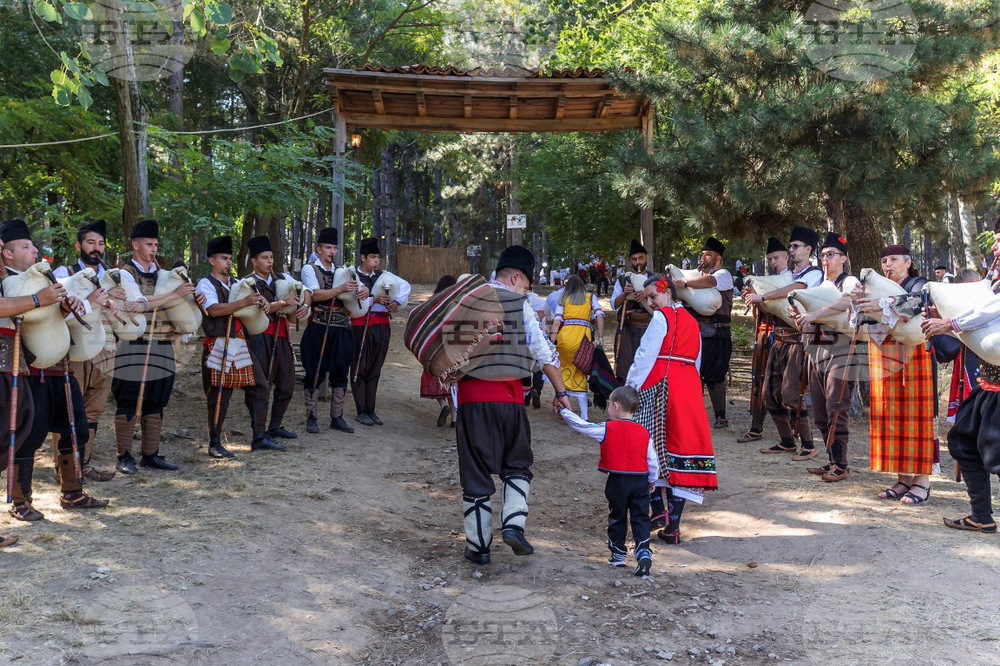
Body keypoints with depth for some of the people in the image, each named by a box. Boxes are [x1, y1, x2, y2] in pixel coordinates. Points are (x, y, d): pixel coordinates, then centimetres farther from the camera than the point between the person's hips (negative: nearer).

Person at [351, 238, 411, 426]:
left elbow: (405, 285, 14)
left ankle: (371, 410, 15)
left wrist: (396, 302, -2)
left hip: (382, 326, 5)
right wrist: (374, 300, -22)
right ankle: (361, 411, 5)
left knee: (375, 369, 9)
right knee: (360, 368, 0)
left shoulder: (383, 275, 12)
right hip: (361, 325, -5)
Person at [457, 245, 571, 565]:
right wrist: (560, 392, 6)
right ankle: (513, 523, -1)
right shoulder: (521, 306, -2)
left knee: (476, 471, 8)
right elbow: (545, 353, -2)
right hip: (509, 395, -1)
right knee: (517, 465, 18)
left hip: (473, 396, 1)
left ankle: (478, 545, 12)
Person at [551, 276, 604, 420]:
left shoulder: (563, 299, 15)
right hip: (583, 336, 0)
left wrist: (552, 341, 2)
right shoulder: (591, 298, 17)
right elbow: (599, 316, 3)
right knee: (581, 375, 4)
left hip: (565, 335, 0)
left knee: (564, 371, 13)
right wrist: (600, 338, 2)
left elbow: (557, 321, 5)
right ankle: (584, 416, 0)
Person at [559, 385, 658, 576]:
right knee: (641, 518, 4)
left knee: (617, 517, 13)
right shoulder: (644, 433, 3)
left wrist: (564, 411, 13)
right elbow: (653, 460, 7)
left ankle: (618, 554, 23)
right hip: (640, 481, 2)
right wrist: (652, 480, 21)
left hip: (617, 481, -2)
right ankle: (644, 553, -10)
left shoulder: (607, 429, -7)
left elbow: (581, 425, -2)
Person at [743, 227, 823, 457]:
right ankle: (787, 441, 20)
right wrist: (753, 297, -5)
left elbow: (794, 289, -25)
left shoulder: (814, 274, -4)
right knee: (771, 392, 8)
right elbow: (773, 303, 15)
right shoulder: (787, 275, 20)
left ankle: (808, 445, -2)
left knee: (791, 394, -13)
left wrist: (762, 297, -26)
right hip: (779, 340, 8)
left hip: (798, 340, -8)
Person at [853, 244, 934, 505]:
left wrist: (883, 305, -33)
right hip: (887, 360, 5)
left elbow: (917, 302, -22)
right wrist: (862, 302, -16)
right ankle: (903, 478, 7)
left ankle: (922, 480, -4)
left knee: (916, 414, -6)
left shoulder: (919, 284, 2)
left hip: (914, 355, -5)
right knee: (891, 416, 2)